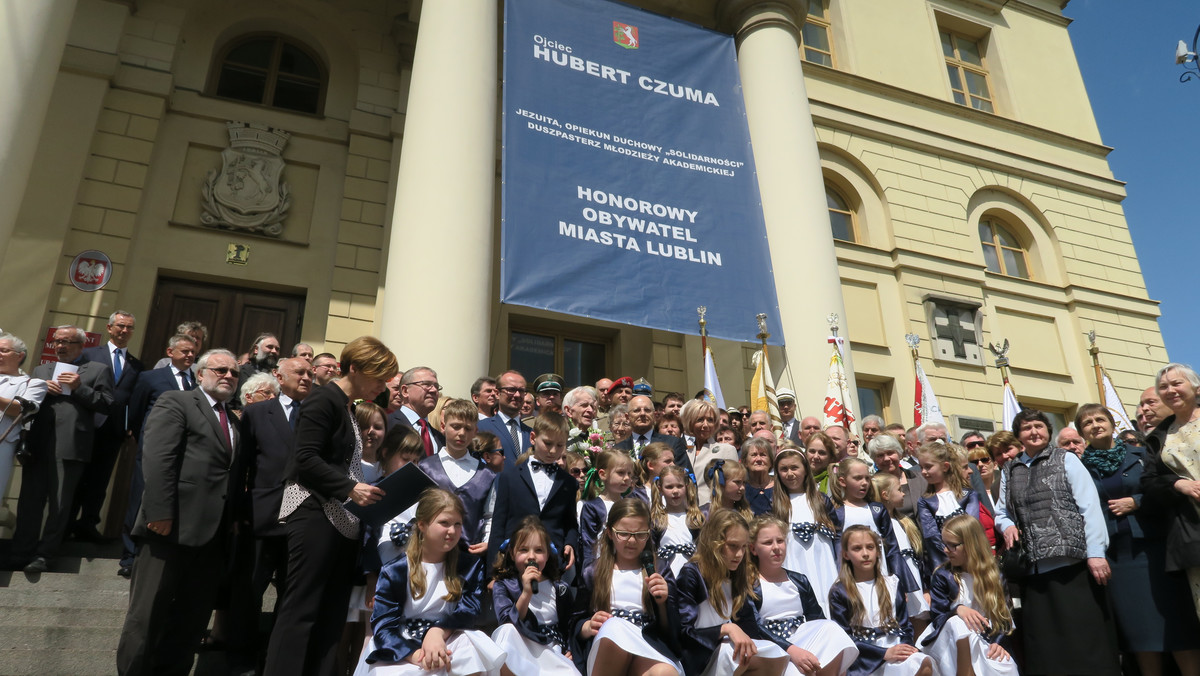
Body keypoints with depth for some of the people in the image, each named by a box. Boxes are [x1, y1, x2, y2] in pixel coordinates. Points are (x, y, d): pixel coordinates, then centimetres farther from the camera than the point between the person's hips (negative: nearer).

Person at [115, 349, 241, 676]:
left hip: (214, 533, 7)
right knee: (149, 612, 2)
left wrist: (234, 517, 8)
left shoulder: (234, 421, 22)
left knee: (193, 617, 12)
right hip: (173, 526, -7)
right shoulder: (175, 402, -1)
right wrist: (160, 513, -21)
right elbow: (157, 458, -13)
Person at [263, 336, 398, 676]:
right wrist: (350, 488, -21)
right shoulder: (325, 399, -7)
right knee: (301, 609, -6)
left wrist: (361, 493, 8)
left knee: (332, 614, 7)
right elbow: (305, 459, -17)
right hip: (316, 514, -9)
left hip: (342, 519, 9)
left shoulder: (348, 409, 19)